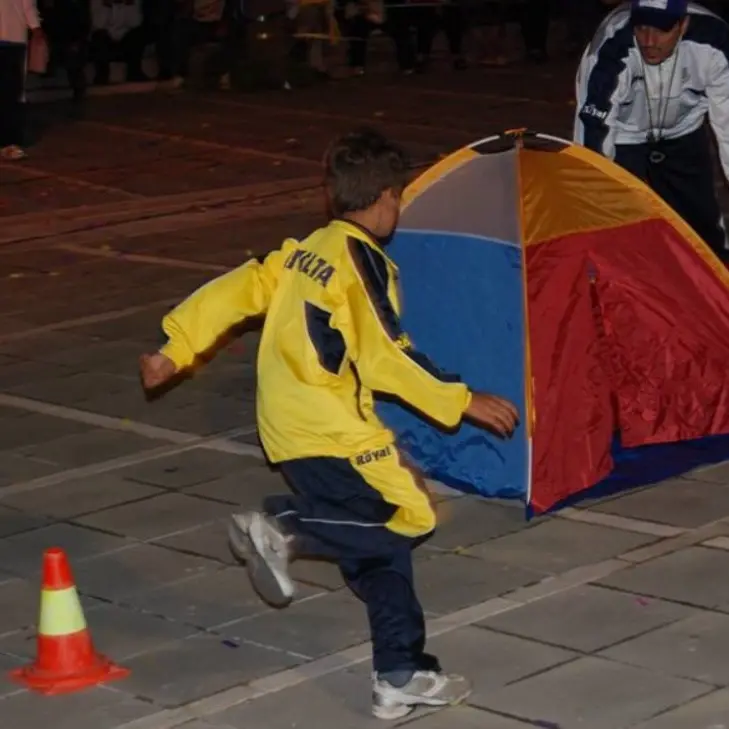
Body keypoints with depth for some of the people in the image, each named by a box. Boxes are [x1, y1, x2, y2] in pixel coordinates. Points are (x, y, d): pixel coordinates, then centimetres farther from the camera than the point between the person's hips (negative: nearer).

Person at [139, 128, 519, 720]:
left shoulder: (303, 252, 14)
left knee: (374, 543, 13)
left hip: (287, 429, 9)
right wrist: (462, 402, -11)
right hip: (331, 428, -9)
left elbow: (235, 290, 13)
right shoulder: (365, 263, -11)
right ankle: (284, 530, -13)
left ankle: (400, 678, 9)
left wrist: (175, 351, 20)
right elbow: (387, 359, -17)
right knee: (411, 516, -9)